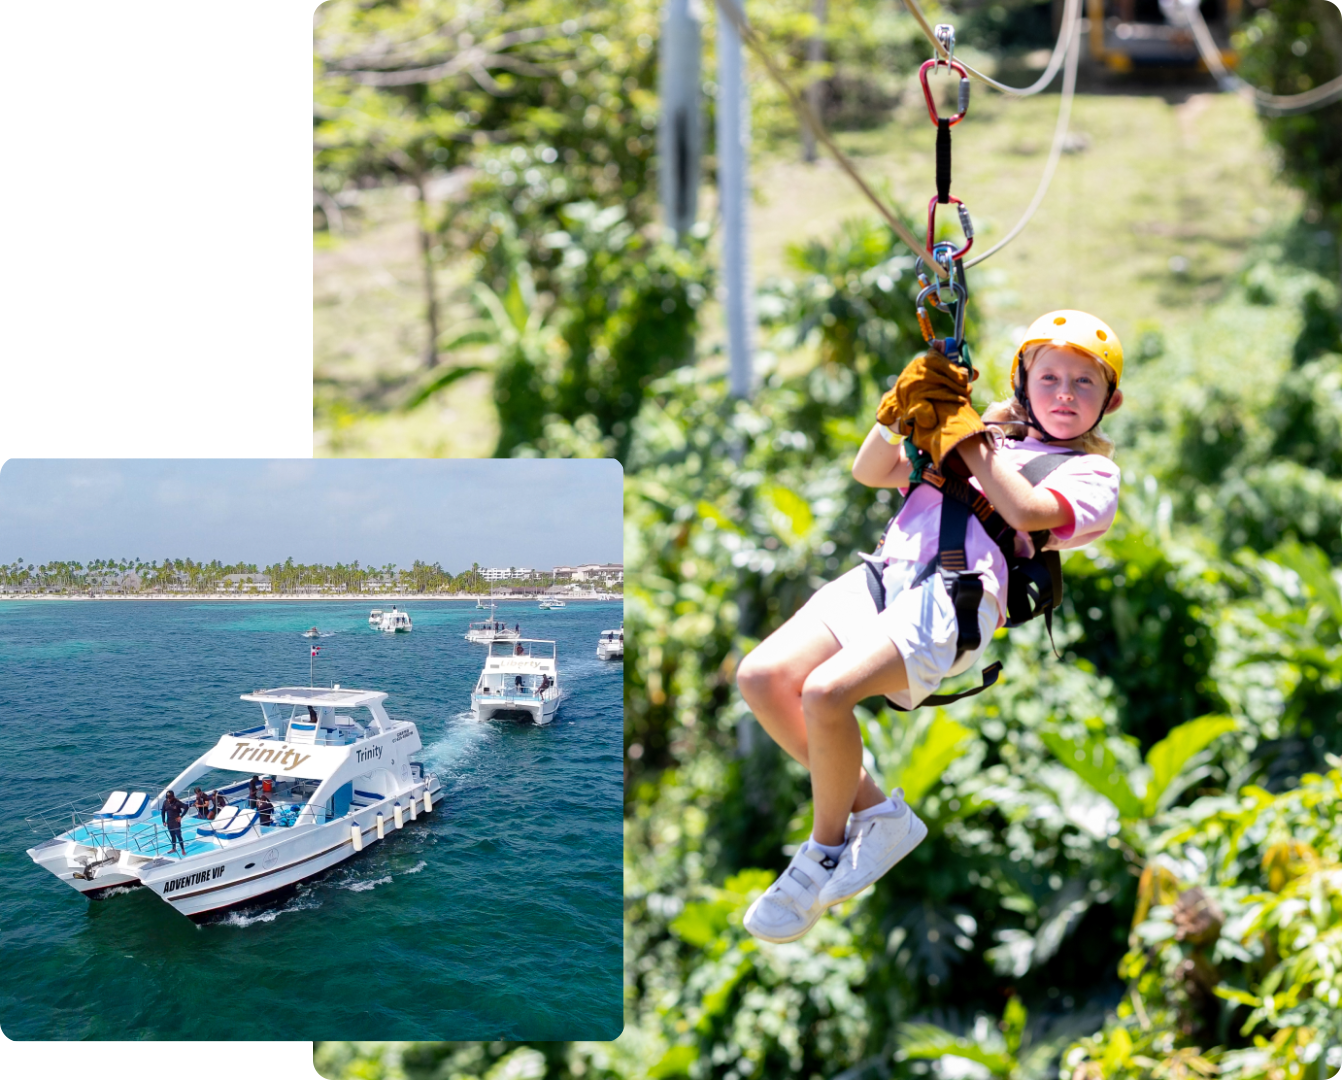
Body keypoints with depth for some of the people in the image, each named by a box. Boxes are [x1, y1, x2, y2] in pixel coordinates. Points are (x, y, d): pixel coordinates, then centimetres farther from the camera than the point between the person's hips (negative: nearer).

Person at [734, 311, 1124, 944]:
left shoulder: (1092, 474, 13)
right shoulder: (988, 434, 29)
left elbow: (1025, 511, -9)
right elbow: (870, 472, 23)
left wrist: (962, 435, -4)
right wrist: (905, 405, 6)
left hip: (958, 596, -7)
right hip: (886, 576, 7)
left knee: (826, 693, -28)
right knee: (762, 677, -13)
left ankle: (827, 849, -3)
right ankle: (874, 813, 3)